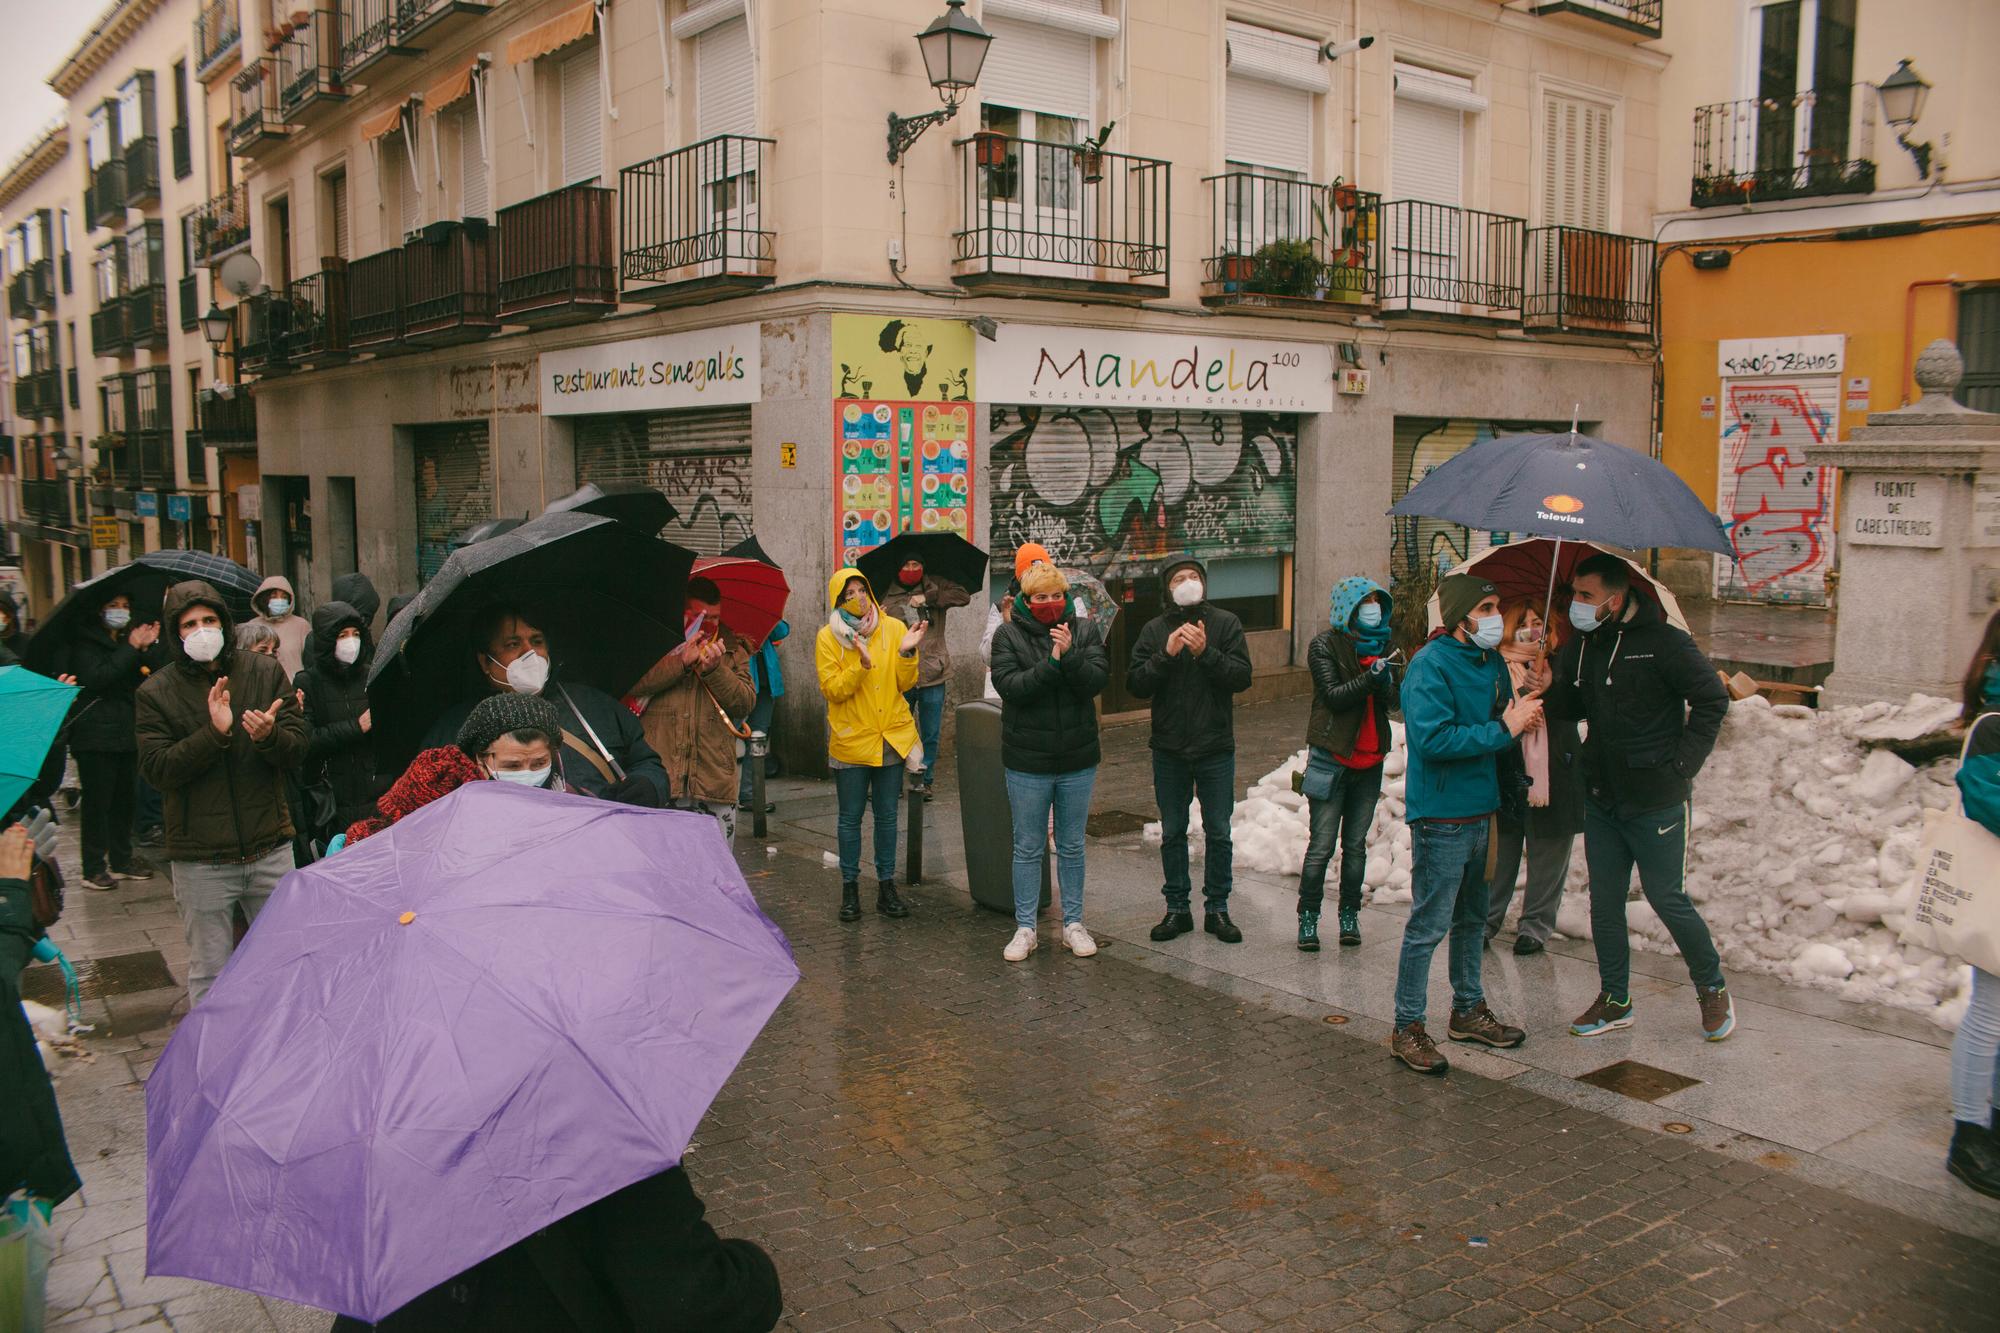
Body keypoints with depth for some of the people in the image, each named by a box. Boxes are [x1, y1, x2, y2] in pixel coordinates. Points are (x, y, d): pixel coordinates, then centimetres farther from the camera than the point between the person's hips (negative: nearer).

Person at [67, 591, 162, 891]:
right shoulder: (85, 641, -3)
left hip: (127, 733, 6)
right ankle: (94, 868, 2)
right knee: (97, 802, -4)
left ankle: (121, 860, 21)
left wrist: (147, 649, -10)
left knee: (125, 798, 10)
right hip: (96, 734, -6)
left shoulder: (130, 639, 16)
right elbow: (94, 678, -18)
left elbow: (149, 676, 7)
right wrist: (131, 649, -18)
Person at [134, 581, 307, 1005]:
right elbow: (156, 770, -11)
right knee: (210, 974, 8)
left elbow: (297, 750, -1)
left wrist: (269, 736, -23)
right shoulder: (156, 692, -1)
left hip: (270, 848, 2)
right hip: (201, 861, -1)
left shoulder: (265, 671, 3)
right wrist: (213, 734, -23)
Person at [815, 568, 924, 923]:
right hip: (851, 740, -2)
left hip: (891, 738, 2)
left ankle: (886, 886, 20)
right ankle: (850, 887, 18)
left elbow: (905, 684, 0)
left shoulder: (894, 628, 1)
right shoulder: (828, 637, -4)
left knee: (887, 816, 9)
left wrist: (907, 654, -17)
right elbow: (831, 690, -10)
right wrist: (861, 665, -24)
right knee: (851, 817, 7)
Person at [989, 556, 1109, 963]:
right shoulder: (1008, 635, -4)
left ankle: (1073, 923, 25)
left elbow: (1096, 682, -11)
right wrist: (1052, 662, -24)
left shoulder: (1085, 631, 0)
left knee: (1071, 847, 13)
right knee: (1027, 848, 8)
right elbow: (1010, 686, -16)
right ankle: (1025, 928, 19)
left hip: (1078, 760, 2)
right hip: (1027, 762, -1)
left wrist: (1069, 655, -26)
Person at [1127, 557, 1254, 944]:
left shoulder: (1225, 623, -2)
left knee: (1218, 833, 7)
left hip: (1215, 747, -1)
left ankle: (1217, 908, 20)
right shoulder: (1154, 630, 1)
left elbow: (1242, 676, -10)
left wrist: (1205, 653, -22)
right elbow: (1135, 684, -7)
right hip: (1169, 749, 1)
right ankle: (1177, 908, 22)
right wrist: (1166, 655, -20)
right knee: (1172, 833, 10)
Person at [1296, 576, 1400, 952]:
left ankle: (1349, 916, 19)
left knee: (1356, 844, 10)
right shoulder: (1325, 644, -6)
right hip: (1332, 758, -5)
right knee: (1322, 844, -3)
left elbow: (1396, 699, 3)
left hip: (1369, 759, 5)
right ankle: (1308, 918, 8)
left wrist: (1389, 682, -19)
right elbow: (1334, 695, -16)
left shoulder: (1381, 643, 9)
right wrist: (1371, 677, -29)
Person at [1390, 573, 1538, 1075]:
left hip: (1481, 811, 9)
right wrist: (1503, 729, -21)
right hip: (1441, 817, -9)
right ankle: (1407, 1028, 6)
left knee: (1472, 919, 19)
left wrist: (1521, 716, -1)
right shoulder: (1430, 666, -16)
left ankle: (1468, 1010, 33)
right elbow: (1432, 739, -26)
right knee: (1429, 925, -4)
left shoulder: (1490, 661, 11)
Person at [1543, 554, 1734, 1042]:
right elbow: (1567, 706, 10)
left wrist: (1684, 762, -12)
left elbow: (1712, 698, -8)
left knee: (1667, 899, 2)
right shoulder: (1581, 645, 6)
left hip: (1655, 800, -6)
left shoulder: (1663, 643, -12)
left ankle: (1713, 990, 24)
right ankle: (1614, 1000, 22)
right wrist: (1540, 687, -11)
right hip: (1600, 796, 6)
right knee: (1604, 902, 9)